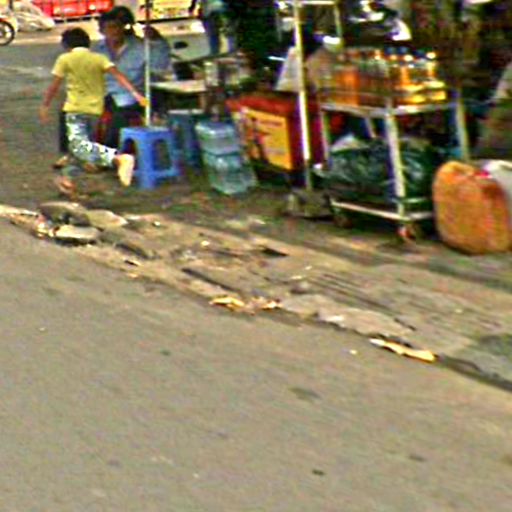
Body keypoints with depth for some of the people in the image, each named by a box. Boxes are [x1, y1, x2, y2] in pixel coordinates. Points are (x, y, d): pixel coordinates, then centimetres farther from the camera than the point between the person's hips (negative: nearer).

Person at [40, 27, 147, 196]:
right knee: (81, 143, 22)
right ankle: (68, 178, 29)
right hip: (95, 108, 6)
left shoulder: (65, 59, 1)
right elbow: (117, 74, -6)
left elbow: (54, 86, 1)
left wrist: (45, 106, 12)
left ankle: (118, 158, -40)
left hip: (76, 108, -6)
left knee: (79, 146, -18)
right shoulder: (99, 58, 9)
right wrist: (134, 92, -14)